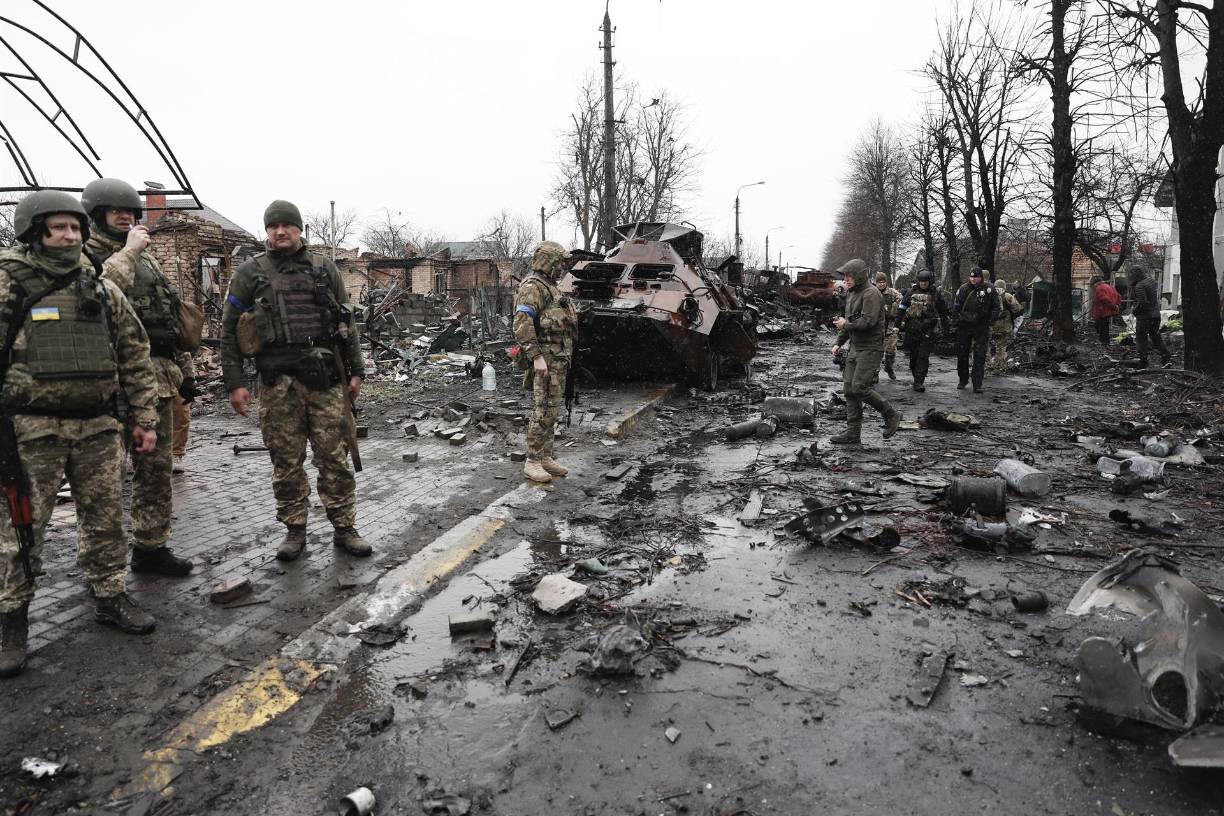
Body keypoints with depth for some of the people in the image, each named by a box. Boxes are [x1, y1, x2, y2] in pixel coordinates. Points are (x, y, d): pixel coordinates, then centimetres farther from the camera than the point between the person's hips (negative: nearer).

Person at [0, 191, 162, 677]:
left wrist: (145, 419, 7)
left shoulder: (103, 291, 8)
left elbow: (135, 357, 11)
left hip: (97, 427, 4)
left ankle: (111, 599, 26)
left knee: (105, 518, 12)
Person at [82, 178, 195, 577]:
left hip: (156, 377, 7)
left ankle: (151, 546, 21)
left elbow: (172, 318, 21)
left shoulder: (147, 259, 19)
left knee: (156, 467, 10)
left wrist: (185, 369, 17)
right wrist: (128, 252, -17)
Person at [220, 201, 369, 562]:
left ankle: (344, 528, 13)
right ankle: (294, 530, 19)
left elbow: (347, 322, 12)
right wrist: (234, 382, -1)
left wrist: (355, 370, 7)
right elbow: (229, 330, 6)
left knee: (334, 457, 3)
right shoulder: (250, 273, 6)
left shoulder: (324, 269, 10)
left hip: (324, 376, 1)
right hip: (278, 382, 0)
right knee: (286, 461, 6)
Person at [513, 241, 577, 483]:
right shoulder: (532, 287, -11)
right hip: (546, 358, -10)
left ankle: (545, 457, 18)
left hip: (558, 360, 10)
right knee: (544, 410, -8)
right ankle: (532, 462, -3)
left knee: (551, 410, 12)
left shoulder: (549, 288, 21)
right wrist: (536, 356, -25)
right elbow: (522, 325, -21)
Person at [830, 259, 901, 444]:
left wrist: (846, 324, -12)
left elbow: (869, 321, -24)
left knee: (859, 388, -16)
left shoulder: (871, 293, -13)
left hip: (871, 349, -9)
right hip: (855, 348, 9)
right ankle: (853, 432, 9)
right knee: (849, 389, 4)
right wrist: (839, 343, 17)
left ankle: (891, 415, 4)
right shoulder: (851, 295, 16)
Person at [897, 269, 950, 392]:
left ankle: (919, 382, -9)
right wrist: (899, 325, 4)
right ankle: (918, 380, 25)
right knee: (913, 356, 9)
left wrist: (945, 329, 10)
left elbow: (943, 313, 12)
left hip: (928, 331, -2)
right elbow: (901, 309, 10)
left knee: (923, 357, -9)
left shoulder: (936, 295, 5)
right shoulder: (911, 293, 7)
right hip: (912, 330, 2)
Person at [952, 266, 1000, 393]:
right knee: (962, 354, 10)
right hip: (964, 326, 2)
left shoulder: (989, 289, -2)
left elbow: (995, 307, 5)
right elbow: (955, 306, 6)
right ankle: (963, 379, 27)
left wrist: (990, 321, -2)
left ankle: (977, 385, -5)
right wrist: (958, 319, -1)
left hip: (981, 327, -2)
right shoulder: (963, 289, 0)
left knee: (980, 356, -6)